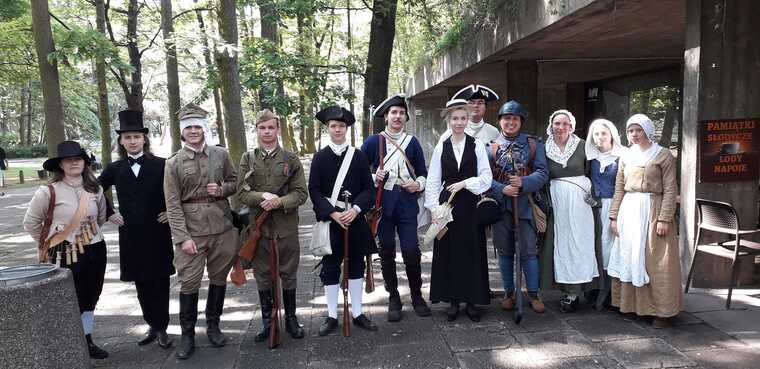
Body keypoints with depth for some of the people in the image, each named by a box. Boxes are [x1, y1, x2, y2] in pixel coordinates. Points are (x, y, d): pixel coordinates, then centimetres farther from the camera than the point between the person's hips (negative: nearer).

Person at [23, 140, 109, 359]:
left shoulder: (94, 189, 2)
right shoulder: (48, 191, -12)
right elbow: (30, 222, -2)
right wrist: (49, 242, 4)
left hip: (95, 251, 5)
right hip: (66, 256, -4)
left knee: (89, 300, 15)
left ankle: (87, 342, 31)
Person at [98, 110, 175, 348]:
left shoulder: (161, 165, -5)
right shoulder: (115, 169, 4)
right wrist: (108, 214, 7)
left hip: (158, 233, -3)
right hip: (131, 235, 3)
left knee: (160, 282, 4)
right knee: (141, 283, 11)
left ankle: (161, 328, 15)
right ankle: (152, 326, 24)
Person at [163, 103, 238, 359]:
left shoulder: (221, 155, 3)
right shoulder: (173, 163, -2)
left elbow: (235, 182, 14)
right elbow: (173, 204, -5)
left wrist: (221, 189, -9)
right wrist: (182, 237, -12)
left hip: (222, 228, 2)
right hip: (191, 231, -2)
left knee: (219, 278, 12)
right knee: (189, 283, 1)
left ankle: (213, 325, 30)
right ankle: (187, 335, 17)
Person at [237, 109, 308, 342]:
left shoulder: (291, 159, 1)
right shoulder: (248, 159, 4)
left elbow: (301, 193, -3)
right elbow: (242, 193, -2)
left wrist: (280, 202, -20)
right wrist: (263, 196, -21)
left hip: (286, 227, -1)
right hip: (258, 226, 1)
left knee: (288, 274, 9)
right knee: (262, 276, 10)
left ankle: (291, 318, 26)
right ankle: (267, 321, 25)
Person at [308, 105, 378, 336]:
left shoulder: (358, 155, 3)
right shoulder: (320, 157, 1)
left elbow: (369, 188, 1)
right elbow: (314, 191, -3)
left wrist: (355, 209, -15)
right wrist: (332, 213, -15)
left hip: (355, 219, 1)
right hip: (329, 220, -1)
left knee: (356, 265, 9)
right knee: (330, 268, 4)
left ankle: (357, 313, 21)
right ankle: (332, 316, 15)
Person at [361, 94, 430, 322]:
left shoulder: (412, 142, 8)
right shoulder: (373, 142, 4)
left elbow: (422, 172, 13)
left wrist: (417, 184, -7)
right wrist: (373, 179, -11)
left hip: (407, 204, 0)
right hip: (383, 204, 0)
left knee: (411, 251, -4)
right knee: (387, 252, 5)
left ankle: (416, 295, 16)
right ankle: (393, 298, 20)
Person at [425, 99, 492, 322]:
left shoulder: (477, 145, 1)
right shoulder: (441, 147, 5)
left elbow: (486, 178, -1)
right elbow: (433, 181, 4)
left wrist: (464, 183, -12)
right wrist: (434, 209, -3)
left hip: (470, 205, -1)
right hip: (447, 205, 1)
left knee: (471, 252, 3)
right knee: (448, 252, 5)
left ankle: (471, 301, 15)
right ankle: (453, 301, 16)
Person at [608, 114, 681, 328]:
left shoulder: (664, 155, -1)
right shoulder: (626, 157, 13)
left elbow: (670, 190, -7)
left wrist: (664, 219, -14)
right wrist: (614, 216, 6)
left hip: (653, 210, -5)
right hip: (628, 212, 5)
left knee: (655, 261, -3)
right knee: (629, 258, 7)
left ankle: (662, 311, 7)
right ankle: (632, 305, 17)